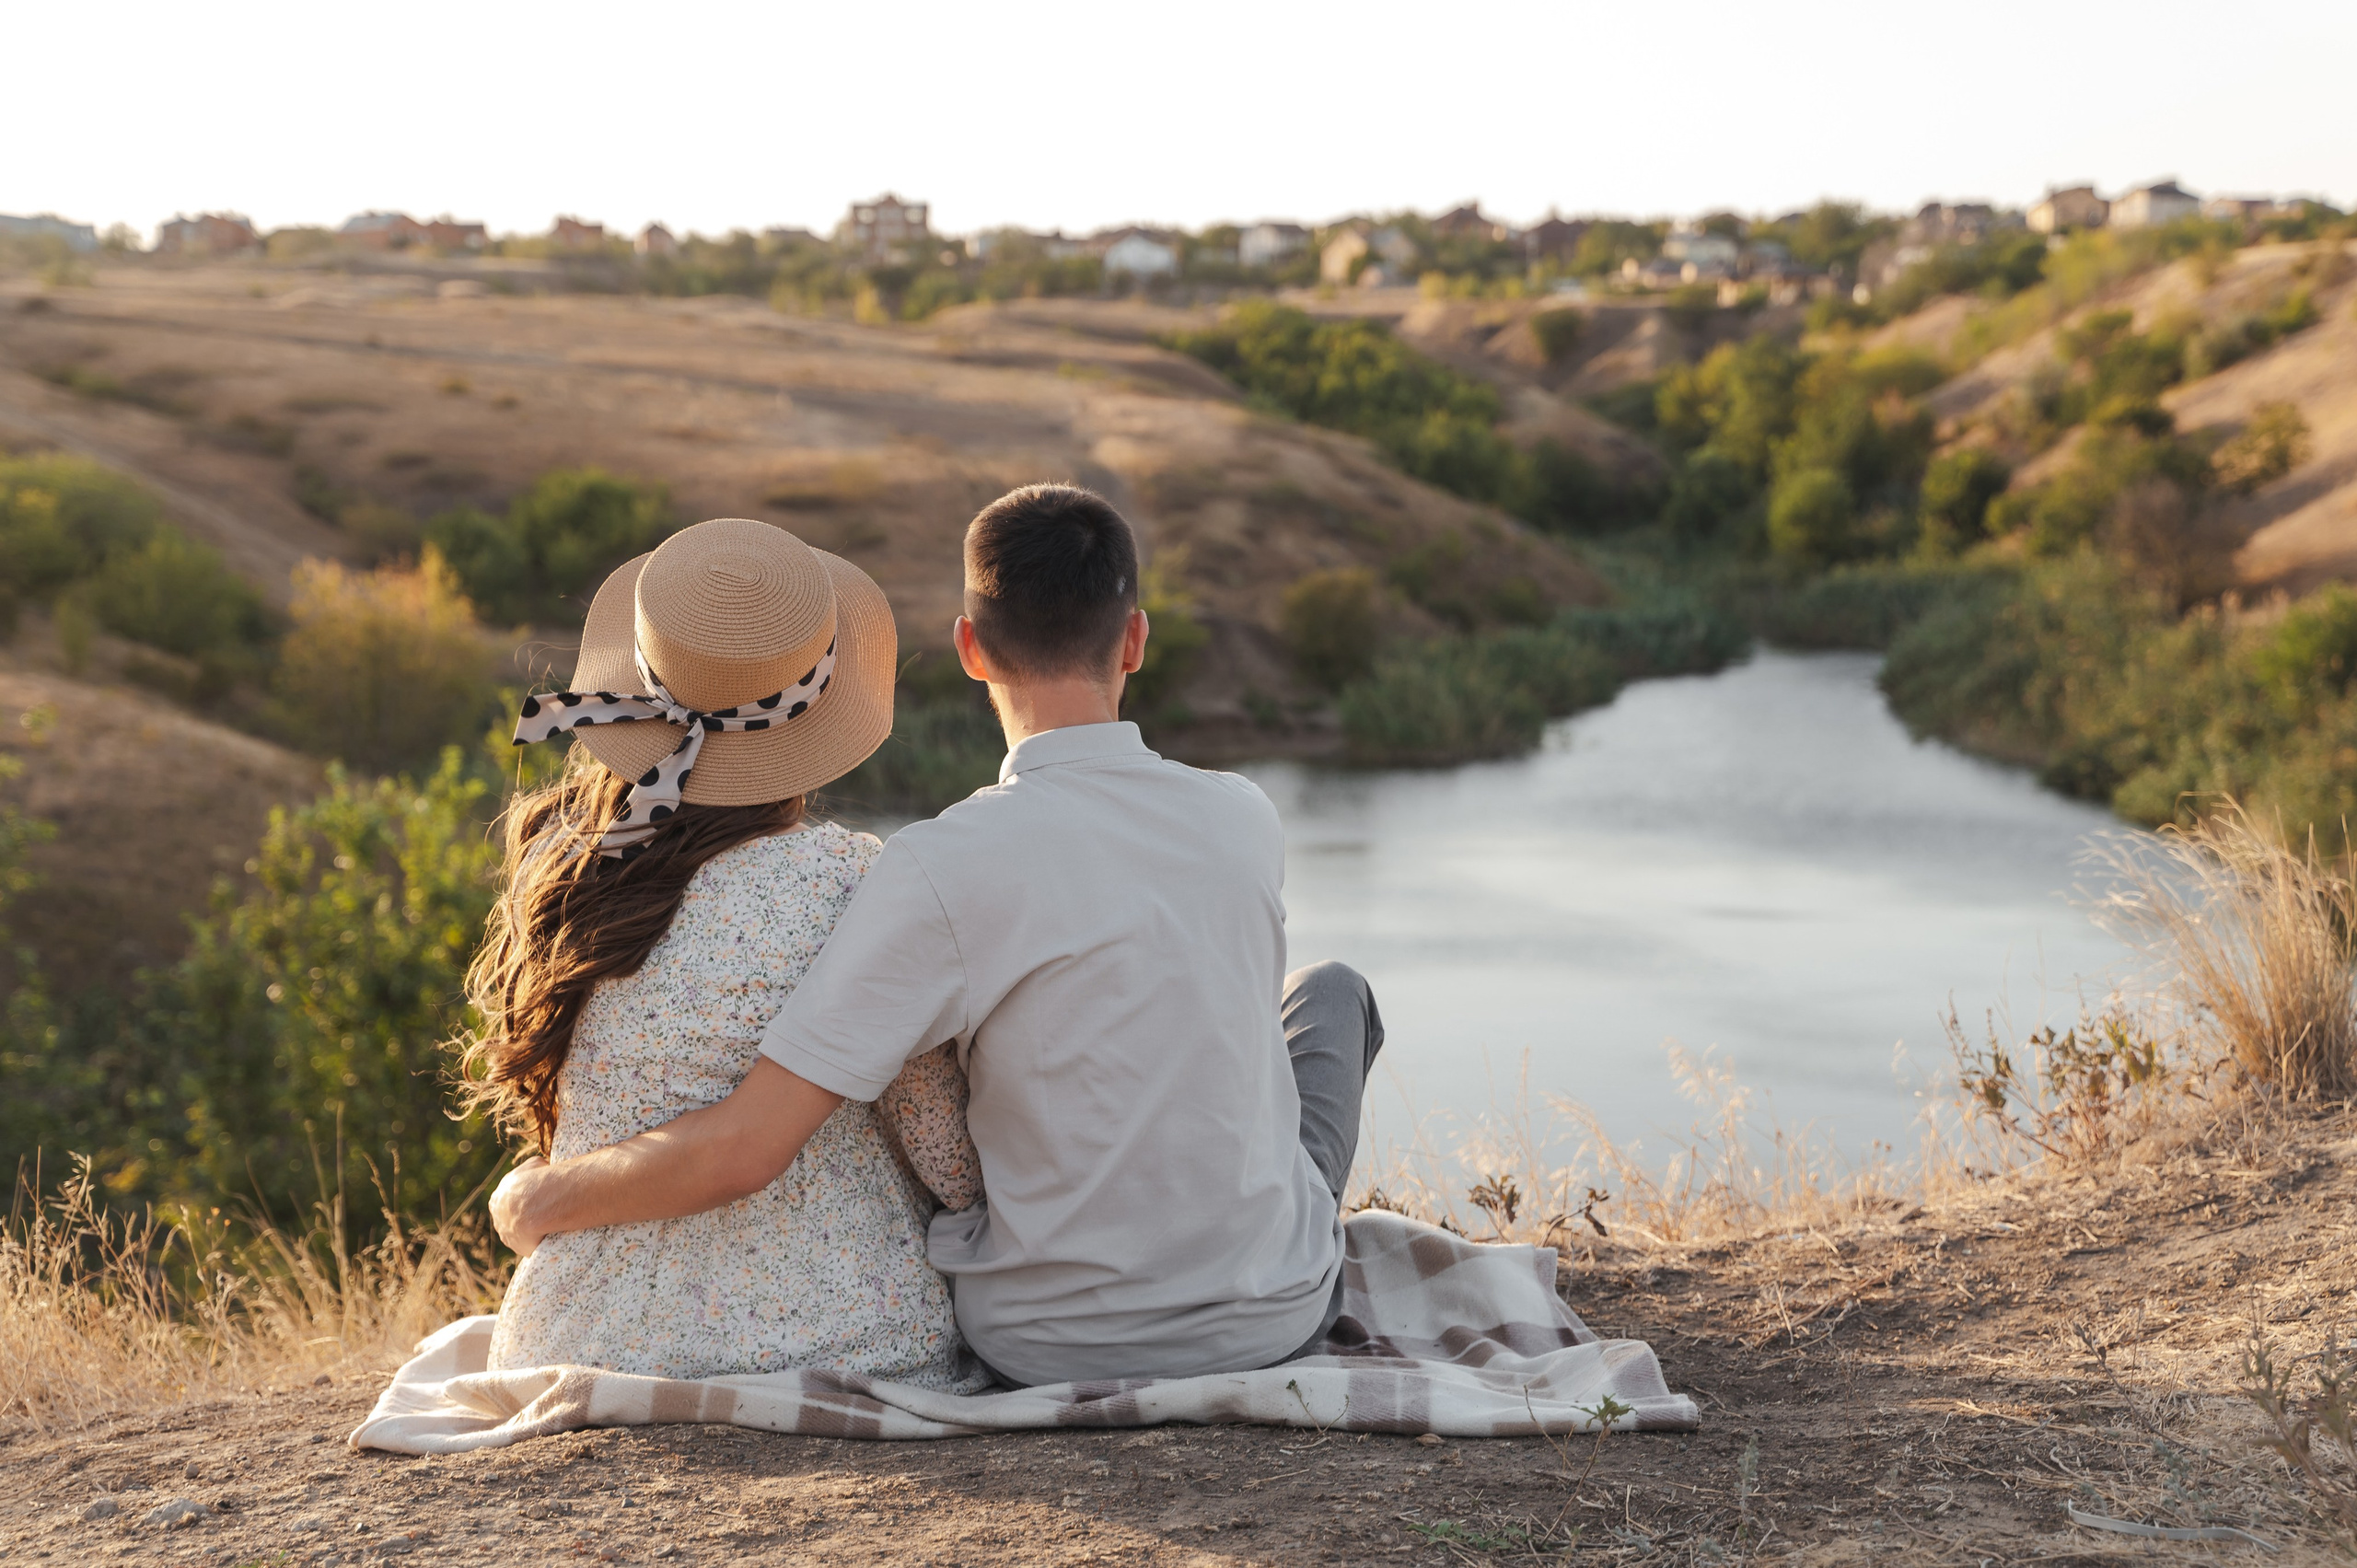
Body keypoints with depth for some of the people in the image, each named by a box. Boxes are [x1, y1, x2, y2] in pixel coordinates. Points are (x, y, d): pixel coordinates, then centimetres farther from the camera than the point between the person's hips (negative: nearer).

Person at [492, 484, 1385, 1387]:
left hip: (1047, 1350, -2)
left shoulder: (944, 869, -23)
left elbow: (742, 1151, -25)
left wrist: (543, 1196, -7)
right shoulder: (1246, 823, -9)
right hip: (1276, 1326, 2)